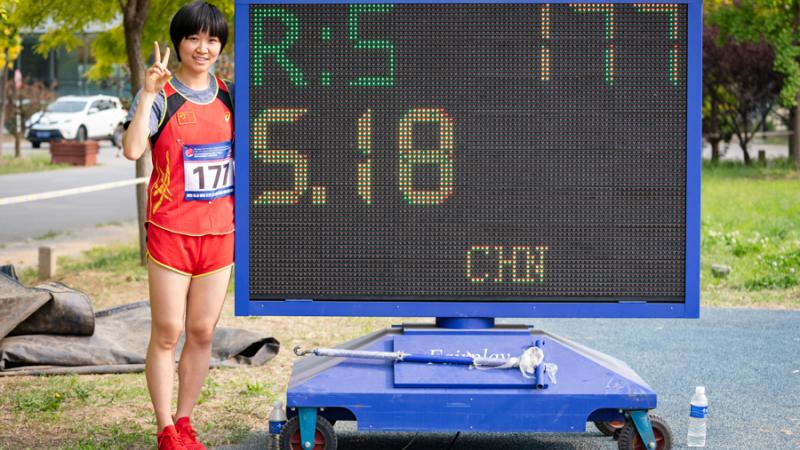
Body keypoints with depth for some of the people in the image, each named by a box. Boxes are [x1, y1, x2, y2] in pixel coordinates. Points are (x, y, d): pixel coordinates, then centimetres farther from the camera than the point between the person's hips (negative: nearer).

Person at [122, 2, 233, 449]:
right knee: (167, 334, 1)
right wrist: (147, 95, -28)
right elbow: (133, 149, -22)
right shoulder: (160, 95, -7)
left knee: (203, 333, 8)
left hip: (219, 231, 4)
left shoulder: (229, 94, 7)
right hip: (170, 231, -4)